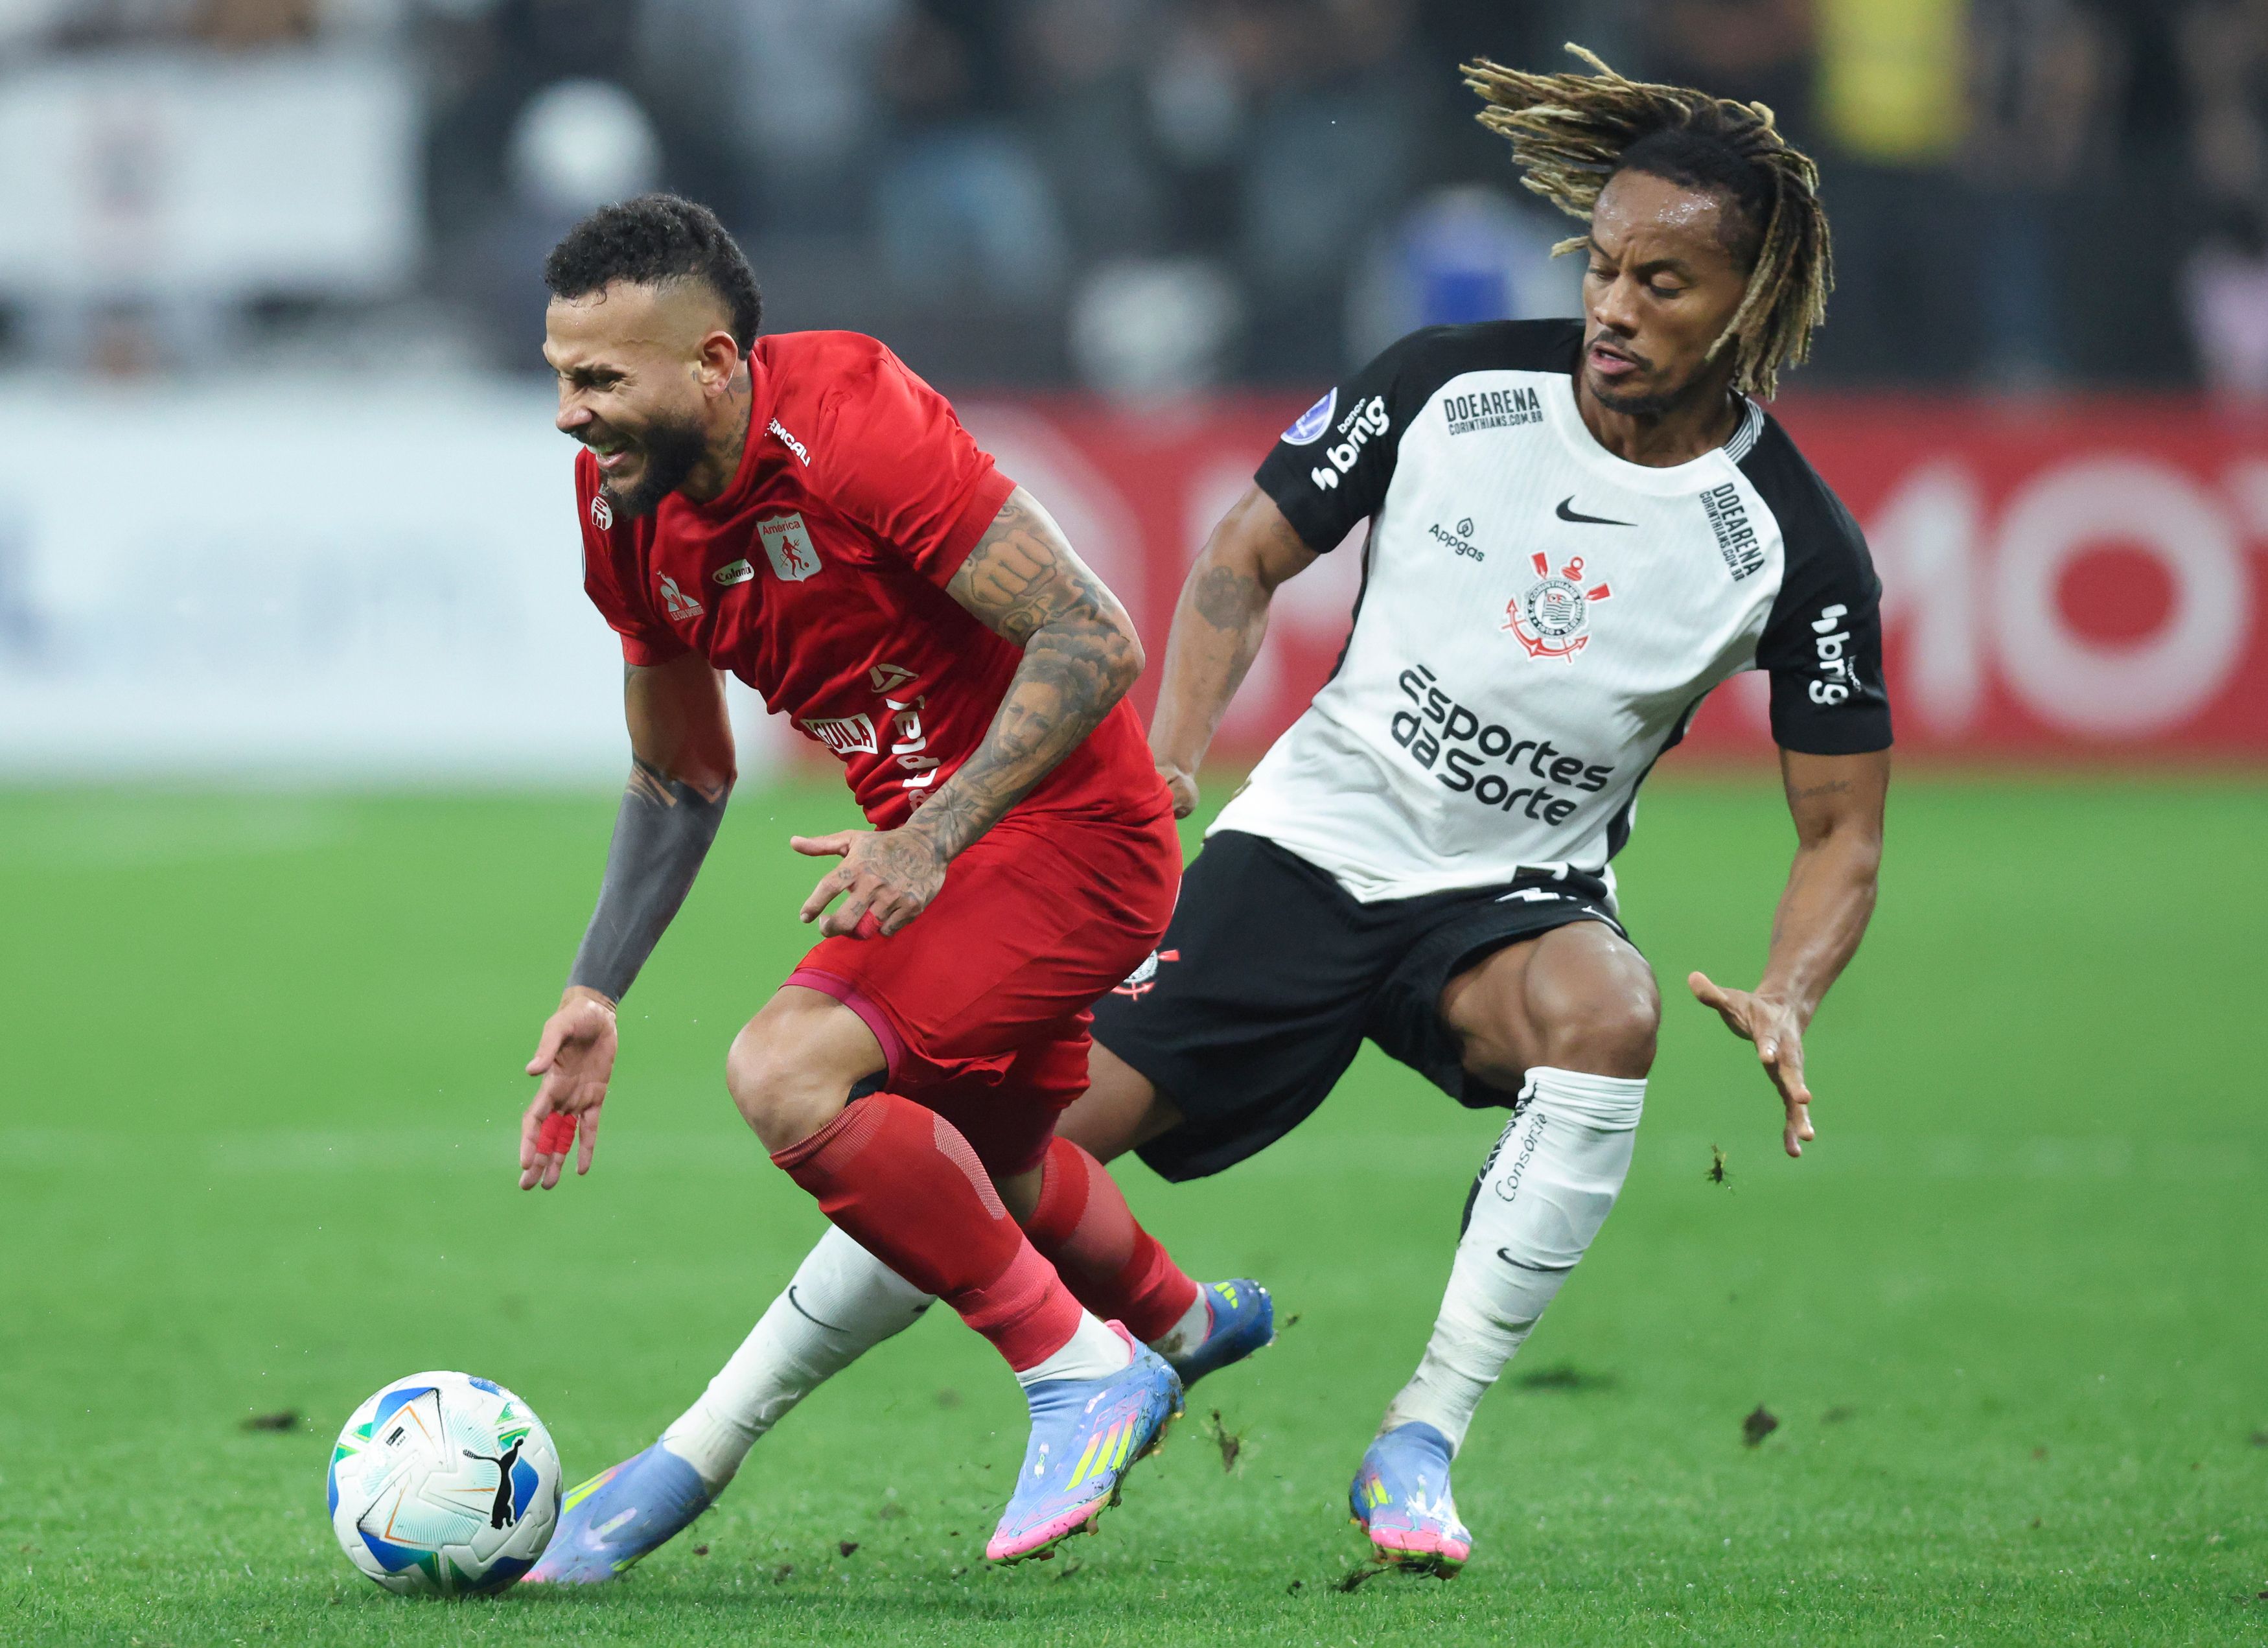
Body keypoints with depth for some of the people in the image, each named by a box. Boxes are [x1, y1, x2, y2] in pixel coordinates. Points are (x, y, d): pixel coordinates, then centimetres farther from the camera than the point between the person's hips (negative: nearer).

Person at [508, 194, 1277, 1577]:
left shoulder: (856, 426, -26)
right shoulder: (625, 507, -2)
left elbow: (1097, 644, -25)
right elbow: (679, 778, 14)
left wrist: (935, 838, -29)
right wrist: (595, 995, 7)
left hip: (1069, 824, -9)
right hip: (932, 839, 9)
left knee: (789, 1073, -24)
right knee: (986, 1165, 27)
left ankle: (1083, 1372, -10)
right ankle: (1175, 1320, 60)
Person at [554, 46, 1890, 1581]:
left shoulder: (1794, 544, -12)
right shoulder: (1453, 385, -8)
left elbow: (1845, 834, -5)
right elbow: (1246, 560, 4)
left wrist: (1786, 1005, -25)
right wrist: (1166, 761, -12)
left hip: (1514, 894, -1)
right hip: (1312, 840, 1)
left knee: (1605, 1007, -36)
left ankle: (1418, 1448, -24)